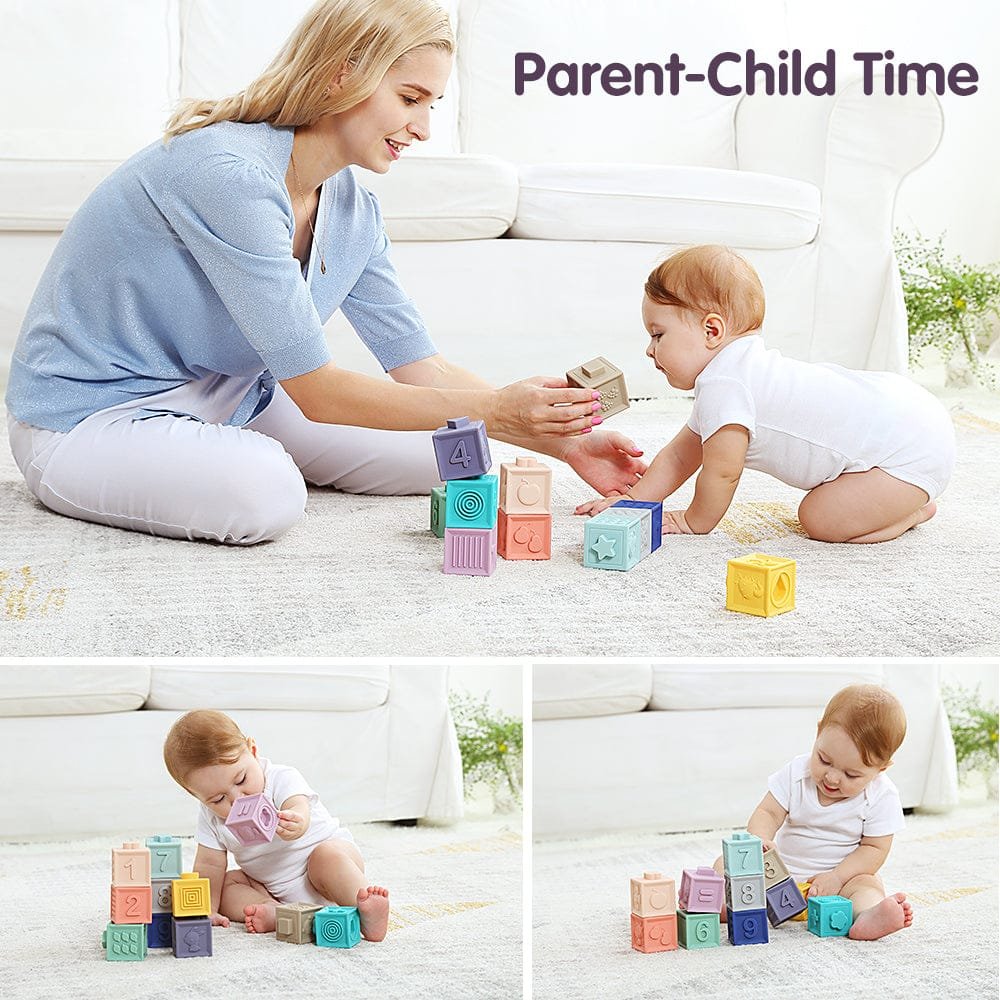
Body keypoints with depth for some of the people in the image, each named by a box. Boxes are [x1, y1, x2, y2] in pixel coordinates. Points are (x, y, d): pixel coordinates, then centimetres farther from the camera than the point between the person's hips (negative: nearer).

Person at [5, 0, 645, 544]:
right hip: (87, 413, -8)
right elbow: (317, 392, -29)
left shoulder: (352, 210, -2)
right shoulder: (227, 173, -30)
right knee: (265, 494, -36)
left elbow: (421, 368, 0)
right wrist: (495, 410, -30)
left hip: (218, 395, 8)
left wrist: (561, 441, -10)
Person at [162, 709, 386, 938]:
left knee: (327, 855, -35)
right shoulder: (211, 817, -6)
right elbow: (209, 865, -3)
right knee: (228, 883, -12)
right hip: (277, 892, 6)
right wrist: (207, 910, -16)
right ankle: (276, 912, -32)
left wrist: (295, 822, -66)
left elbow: (299, 809, -42)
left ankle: (364, 911, -49)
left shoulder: (283, 780, -22)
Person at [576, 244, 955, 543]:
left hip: (913, 447, -11)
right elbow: (679, 457, 20)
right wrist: (629, 501, 16)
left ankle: (915, 507, 0)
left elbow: (722, 472, -15)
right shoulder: (737, 370, 14)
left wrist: (694, 521, 2)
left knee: (820, 520, -16)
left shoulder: (723, 384, -20)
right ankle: (906, 497, 22)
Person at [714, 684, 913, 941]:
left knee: (868, 885, -32)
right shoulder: (796, 773, -10)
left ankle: (868, 916, -63)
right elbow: (767, 813, -9)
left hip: (844, 875, -2)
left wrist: (837, 877, -23)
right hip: (781, 871, 2)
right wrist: (759, 840, -32)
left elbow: (874, 848, -11)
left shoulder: (881, 796, -14)